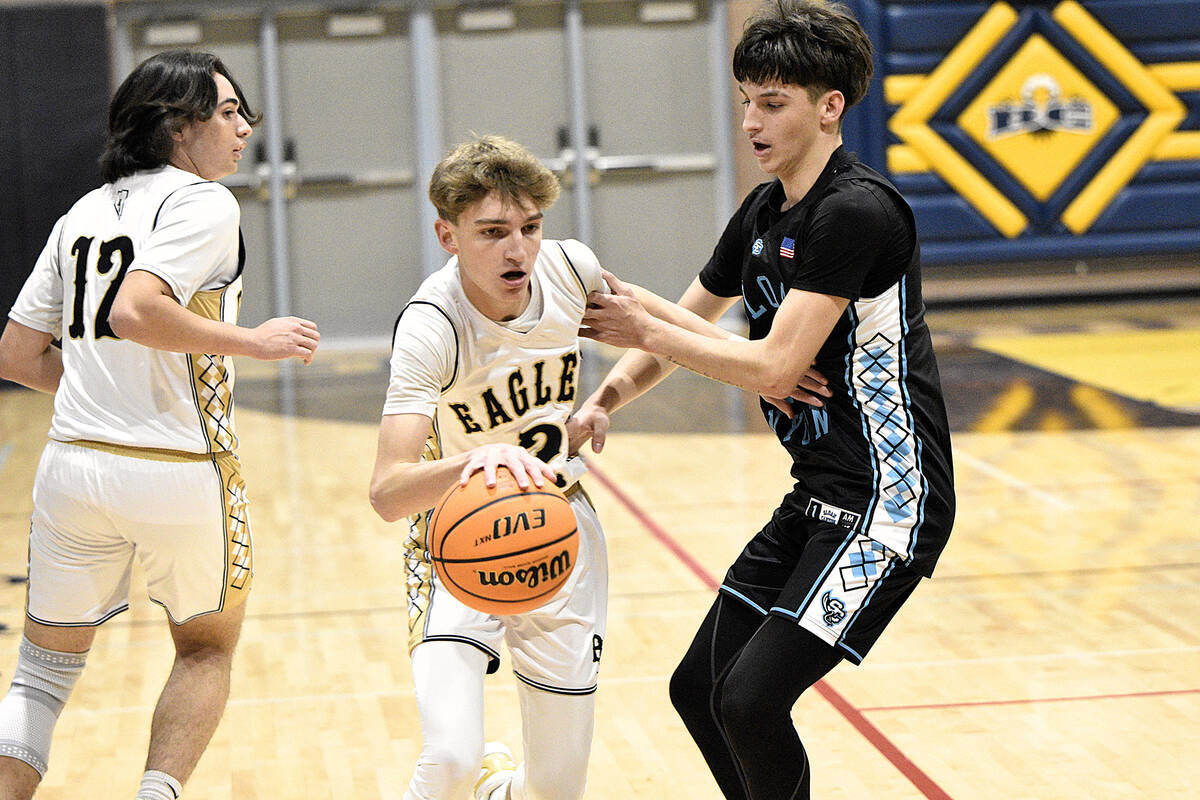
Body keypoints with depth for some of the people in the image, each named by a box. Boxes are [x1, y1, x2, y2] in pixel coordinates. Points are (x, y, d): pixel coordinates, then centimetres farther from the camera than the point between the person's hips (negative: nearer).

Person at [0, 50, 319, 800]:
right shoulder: (203, 202, -8)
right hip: (181, 471, -5)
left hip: (74, 464, 5)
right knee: (208, 650, 20)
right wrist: (253, 340, -14)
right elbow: (137, 311, -25)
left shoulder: (84, 213, 13)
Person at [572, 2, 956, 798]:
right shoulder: (762, 214, 10)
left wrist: (647, 330, -10)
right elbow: (685, 324, 21)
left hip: (886, 502, -10)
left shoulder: (856, 211, -19)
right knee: (699, 687, 12)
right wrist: (607, 397, 3)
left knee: (750, 700, -19)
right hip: (818, 497, 10)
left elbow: (774, 366, -21)